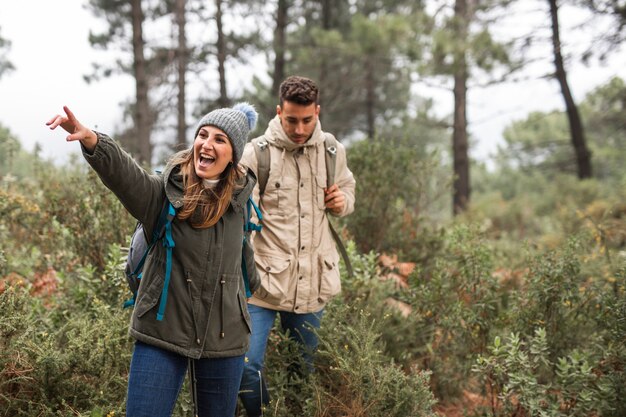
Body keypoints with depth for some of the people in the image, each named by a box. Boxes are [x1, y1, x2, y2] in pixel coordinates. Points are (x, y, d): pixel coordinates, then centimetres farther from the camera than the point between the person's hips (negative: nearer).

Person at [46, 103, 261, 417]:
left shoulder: (237, 197, 0)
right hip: (162, 332, -2)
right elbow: (123, 172, -30)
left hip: (224, 337, 3)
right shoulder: (165, 191, -10)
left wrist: (253, 283, 33)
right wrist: (92, 141, -50)